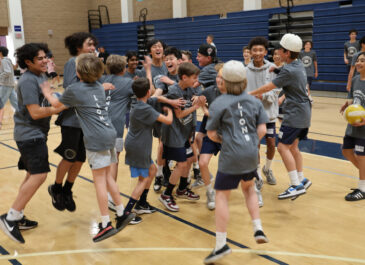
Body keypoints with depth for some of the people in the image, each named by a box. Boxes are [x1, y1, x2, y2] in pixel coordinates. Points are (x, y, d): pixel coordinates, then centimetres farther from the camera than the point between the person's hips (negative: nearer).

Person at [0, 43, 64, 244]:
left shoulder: (41, 76, 12)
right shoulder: (28, 81, -18)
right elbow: (35, 113, -22)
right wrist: (60, 108, -16)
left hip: (36, 133, 10)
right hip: (30, 134, -10)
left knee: (32, 175, 15)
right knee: (39, 175, -16)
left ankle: (17, 218, 24)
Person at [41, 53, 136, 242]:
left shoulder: (74, 89, -3)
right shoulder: (99, 87, 15)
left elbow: (57, 104, 15)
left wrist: (46, 92, 31)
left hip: (96, 139, -7)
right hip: (110, 134, 7)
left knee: (99, 180, -2)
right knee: (107, 176, 16)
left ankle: (106, 225, 2)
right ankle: (122, 213, 21)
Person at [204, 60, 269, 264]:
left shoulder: (219, 103, -6)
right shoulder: (254, 101, 7)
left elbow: (212, 134, -4)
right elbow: (262, 130, 2)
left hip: (231, 156, -5)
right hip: (251, 155, 6)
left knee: (222, 196, 1)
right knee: (249, 188, 28)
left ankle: (221, 245, -2)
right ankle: (258, 229, 24)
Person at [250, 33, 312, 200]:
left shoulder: (288, 70, -19)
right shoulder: (299, 65, 9)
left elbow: (268, 87, -15)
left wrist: (250, 94, -3)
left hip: (295, 114, -10)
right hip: (304, 112, 10)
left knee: (283, 147, -9)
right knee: (293, 147, 16)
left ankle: (296, 186, -9)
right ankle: (302, 180, 23)